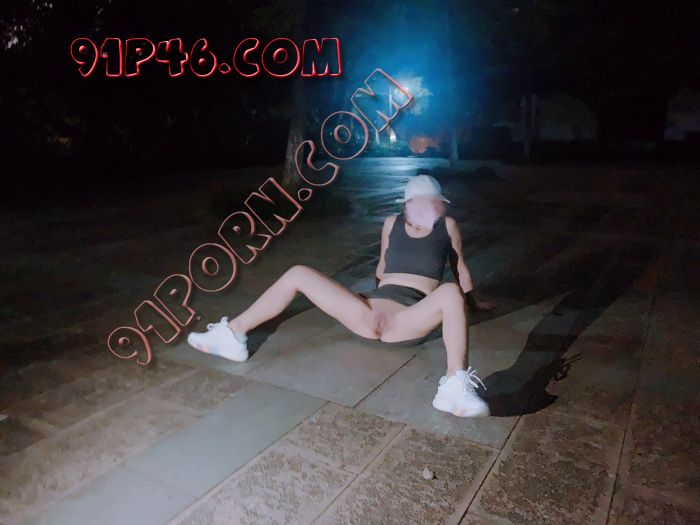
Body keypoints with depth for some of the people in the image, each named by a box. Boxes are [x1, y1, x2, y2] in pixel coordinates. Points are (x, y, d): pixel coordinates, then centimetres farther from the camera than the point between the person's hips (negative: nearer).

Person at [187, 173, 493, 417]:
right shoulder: (392, 223, 16)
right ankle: (232, 334, -5)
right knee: (298, 274, -6)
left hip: (411, 319, -3)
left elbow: (461, 270, 21)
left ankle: (455, 388, -51)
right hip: (371, 310, 4)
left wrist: (474, 303, 31)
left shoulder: (447, 226, 10)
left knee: (451, 293, -38)